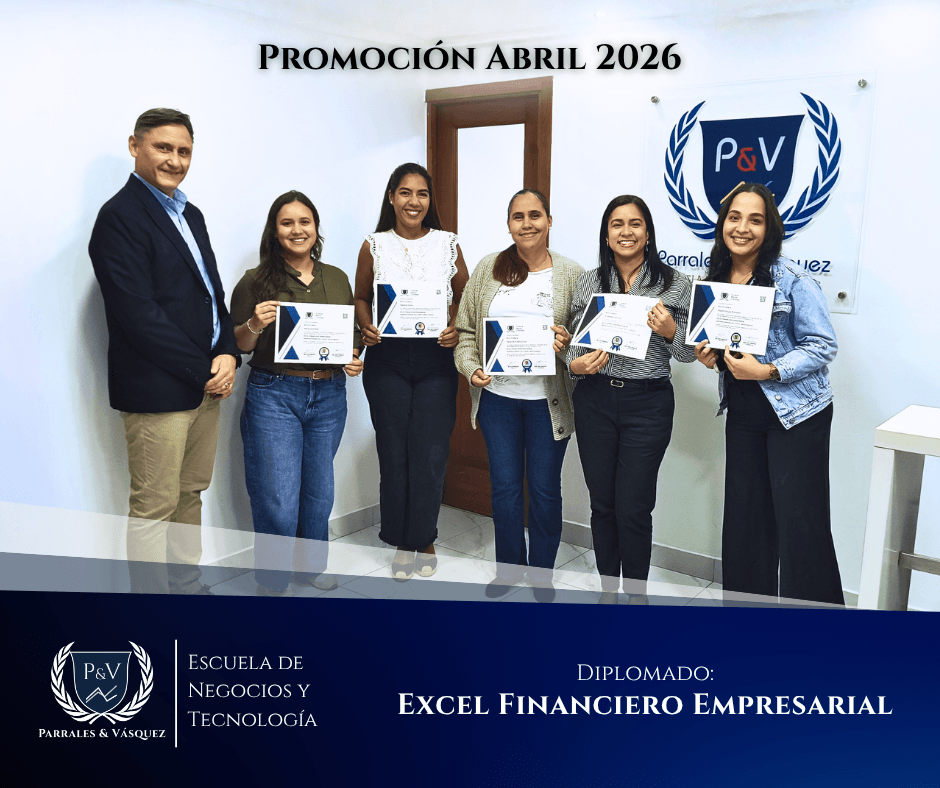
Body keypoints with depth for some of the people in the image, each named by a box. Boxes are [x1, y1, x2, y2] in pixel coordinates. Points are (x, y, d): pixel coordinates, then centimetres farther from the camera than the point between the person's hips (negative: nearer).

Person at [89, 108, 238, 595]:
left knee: (191, 494, 18)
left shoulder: (189, 214, 16)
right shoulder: (120, 216, -11)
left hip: (206, 381, 8)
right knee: (154, 508, 2)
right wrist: (202, 371, -14)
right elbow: (138, 314, -19)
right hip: (156, 389, -8)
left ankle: (186, 586, 33)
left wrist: (226, 355, -1)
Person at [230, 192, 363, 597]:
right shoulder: (256, 282, -3)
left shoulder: (337, 279, 9)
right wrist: (254, 325, -21)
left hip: (329, 395, 4)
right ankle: (273, 582, 18)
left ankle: (311, 565, 36)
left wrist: (354, 359, -3)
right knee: (278, 499, -3)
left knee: (319, 491, 15)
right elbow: (238, 345, -1)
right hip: (274, 395, -4)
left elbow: (353, 333, 17)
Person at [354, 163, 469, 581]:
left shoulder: (447, 244, 5)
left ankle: (423, 539, 18)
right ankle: (401, 541, 20)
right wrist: (367, 329, -6)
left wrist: (457, 329, -8)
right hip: (386, 359, 0)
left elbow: (465, 297, 11)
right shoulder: (374, 245, 4)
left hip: (436, 359, 0)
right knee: (394, 452, 4)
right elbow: (361, 298, 13)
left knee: (431, 452, -1)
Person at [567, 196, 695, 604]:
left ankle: (636, 594, 22)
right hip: (595, 400, 3)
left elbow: (689, 352, 3)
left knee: (633, 508, -1)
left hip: (648, 404, -2)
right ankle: (607, 588, 30)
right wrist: (575, 364, -10)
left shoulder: (675, 284, -1)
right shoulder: (588, 282, 6)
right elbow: (573, 341, 11)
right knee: (602, 503, 11)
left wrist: (670, 331, -17)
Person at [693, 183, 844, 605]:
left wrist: (766, 371, -24)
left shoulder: (792, 280, -12)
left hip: (796, 415, -6)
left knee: (800, 524, -3)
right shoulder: (715, 280, 7)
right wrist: (711, 356, -2)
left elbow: (823, 346, -14)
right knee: (745, 518, 11)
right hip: (742, 413, 6)